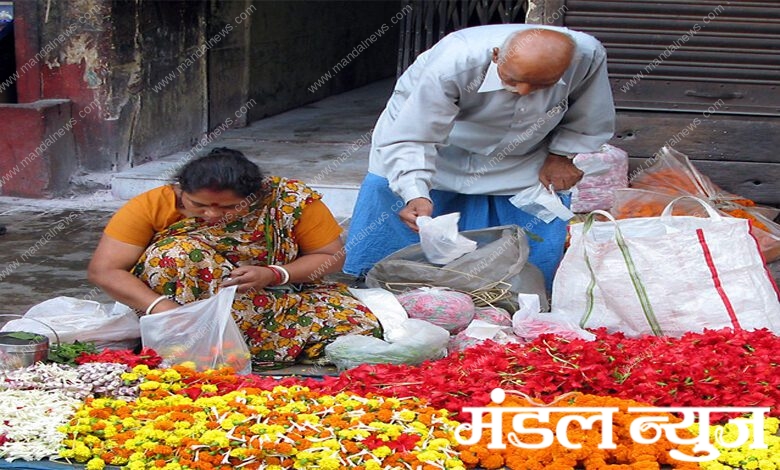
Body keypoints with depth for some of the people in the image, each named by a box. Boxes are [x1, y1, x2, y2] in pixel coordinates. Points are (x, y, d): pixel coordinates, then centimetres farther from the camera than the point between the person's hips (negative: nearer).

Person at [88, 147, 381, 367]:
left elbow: (332, 257, -8)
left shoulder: (292, 200, -17)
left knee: (360, 326, -21)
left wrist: (273, 274, -25)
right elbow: (104, 270, -20)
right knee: (181, 252, -31)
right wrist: (163, 308, -35)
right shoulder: (154, 205, -17)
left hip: (275, 297, 2)